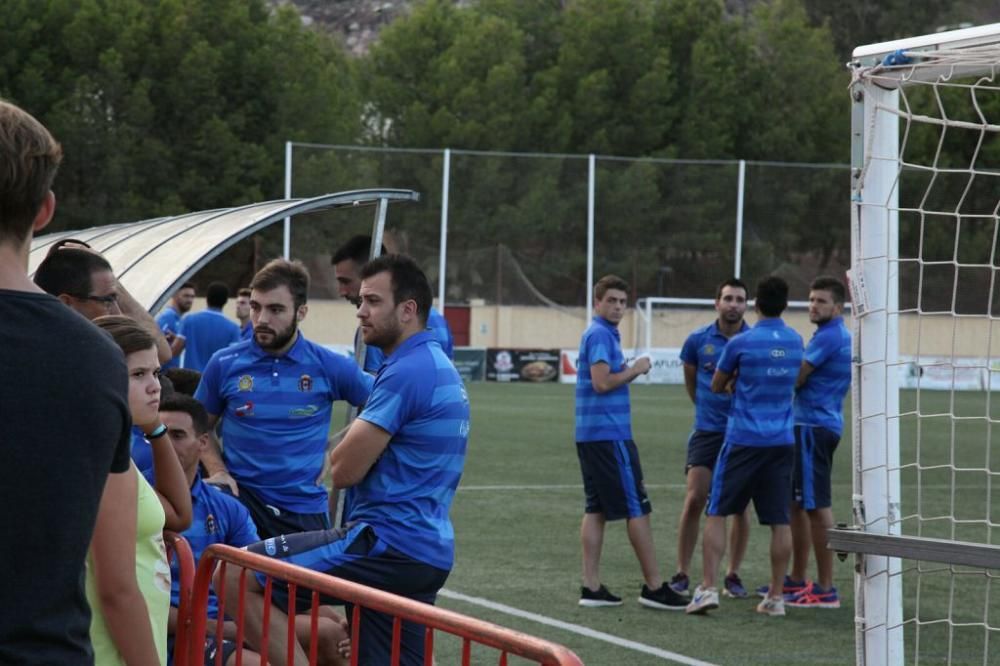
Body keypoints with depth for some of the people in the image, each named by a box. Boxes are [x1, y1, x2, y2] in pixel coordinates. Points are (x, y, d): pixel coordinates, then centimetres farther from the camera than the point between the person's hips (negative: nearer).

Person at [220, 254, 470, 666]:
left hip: (387, 542, -10)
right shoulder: (441, 367, 18)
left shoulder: (406, 371, -14)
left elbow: (344, 470, -13)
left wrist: (354, 434, 7)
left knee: (234, 575, -12)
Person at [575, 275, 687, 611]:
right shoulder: (600, 335, -13)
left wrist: (628, 372, 9)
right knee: (637, 508, -4)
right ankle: (654, 587, -1)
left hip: (592, 434, 10)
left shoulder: (600, 334, 17)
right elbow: (601, 382, -22)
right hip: (609, 435, -10)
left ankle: (592, 586, 6)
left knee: (596, 509, 7)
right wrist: (634, 370, -10)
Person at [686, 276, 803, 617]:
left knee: (717, 513, 3)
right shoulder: (795, 342, 6)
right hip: (782, 441, 4)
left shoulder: (740, 343, -8)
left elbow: (716, 386, 5)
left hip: (743, 440, -4)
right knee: (779, 521, 5)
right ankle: (775, 596, 7)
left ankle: (708, 587, -5)